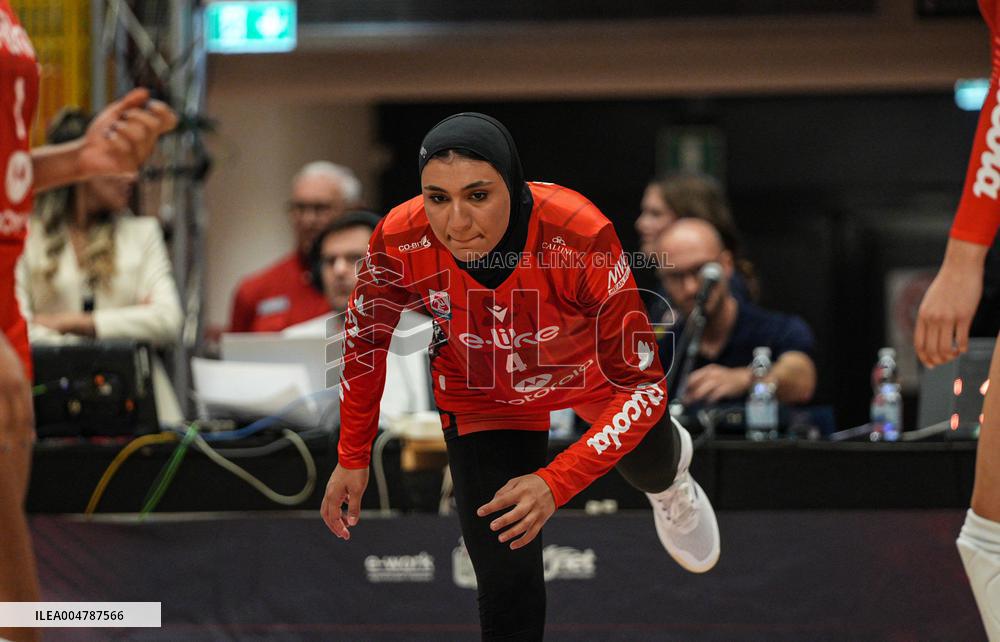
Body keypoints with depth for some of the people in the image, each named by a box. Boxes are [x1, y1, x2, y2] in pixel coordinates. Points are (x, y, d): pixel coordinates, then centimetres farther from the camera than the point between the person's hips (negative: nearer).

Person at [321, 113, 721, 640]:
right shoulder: (400, 241, -35)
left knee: (650, 468, 32)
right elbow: (365, 334, -11)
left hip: (593, 370, 0)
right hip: (481, 395, 0)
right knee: (507, 592, -6)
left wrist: (557, 483, -44)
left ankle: (669, 482, 72)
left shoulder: (581, 236, -44)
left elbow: (643, 386, -35)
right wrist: (352, 457, -3)